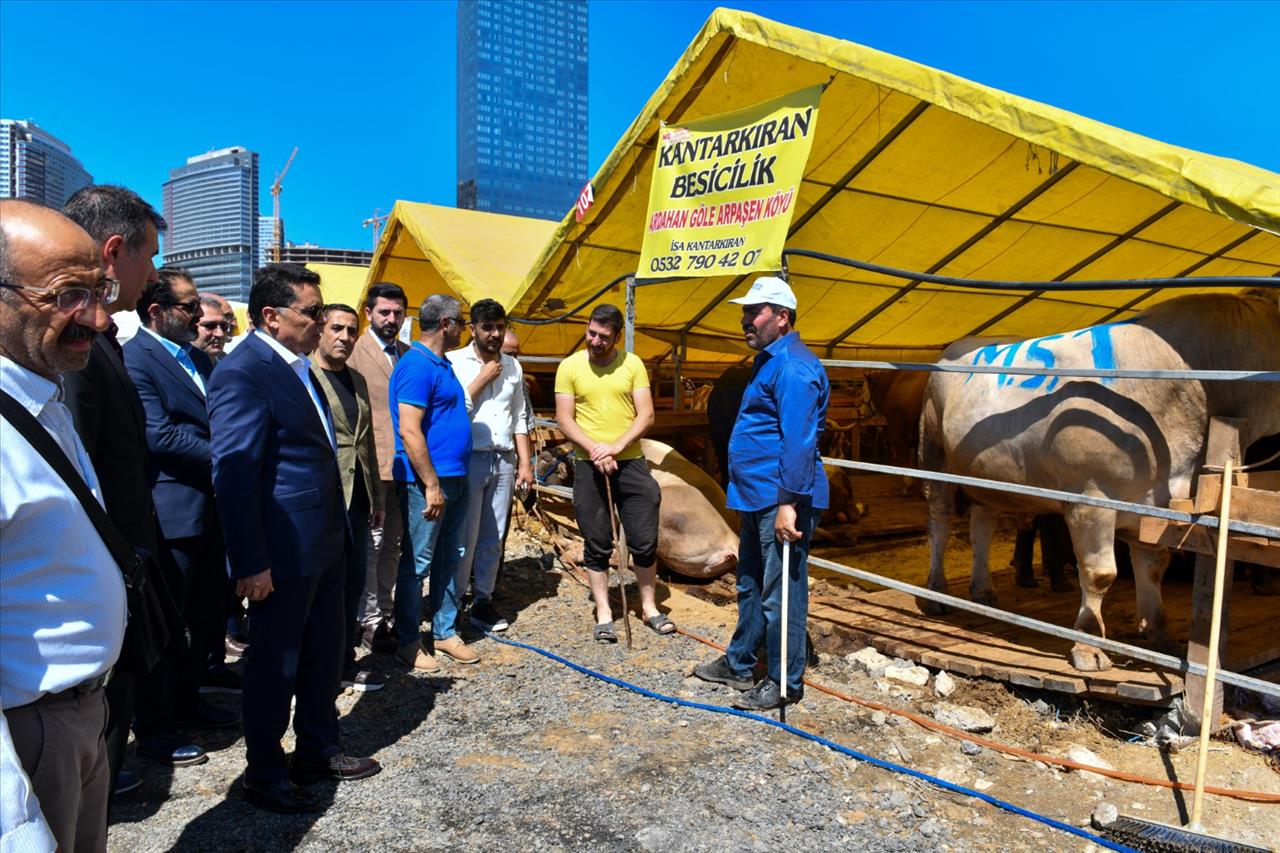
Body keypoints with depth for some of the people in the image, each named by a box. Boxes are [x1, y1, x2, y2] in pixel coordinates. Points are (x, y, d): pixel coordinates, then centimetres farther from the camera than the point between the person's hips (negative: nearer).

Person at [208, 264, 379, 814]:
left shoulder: (296, 365, 12)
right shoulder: (243, 373, -18)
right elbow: (233, 474, -21)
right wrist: (251, 564, -21)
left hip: (324, 542, 9)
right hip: (283, 553, -9)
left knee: (324, 655, 19)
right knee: (275, 664, 7)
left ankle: (317, 751, 36)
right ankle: (263, 774, 26)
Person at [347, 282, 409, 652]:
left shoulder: (409, 354, 13)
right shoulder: (355, 351, -5)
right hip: (371, 464, -6)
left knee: (392, 543, 14)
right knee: (370, 544, -1)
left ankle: (384, 611, 26)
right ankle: (368, 620, 10)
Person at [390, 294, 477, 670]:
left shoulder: (442, 364, 15)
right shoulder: (417, 365, -15)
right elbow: (409, 432, -21)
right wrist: (432, 485, -21)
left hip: (454, 479, 10)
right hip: (427, 482, -10)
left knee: (449, 558, 15)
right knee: (417, 563, 1)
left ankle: (445, 631, 26)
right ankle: (407, 641, 14)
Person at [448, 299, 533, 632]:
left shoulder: (513, 366, 12)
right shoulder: (454, 362, -4)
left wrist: (525, 463, 11)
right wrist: (483, 378, -10)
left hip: (504, 460, 5)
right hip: (469, 459, -5)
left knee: (493, 538, 9)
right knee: (465, 538, -4)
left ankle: (483, 601, 19)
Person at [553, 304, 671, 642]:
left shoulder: (632, 364, 1)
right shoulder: (570, 367, -1)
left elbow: (646, 415, -3)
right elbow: (564, 419, -3)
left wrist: (617, 446, -17)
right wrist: (595, 449, -17)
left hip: (631, 463, 1)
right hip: (588, 466, -1)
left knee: (645, 540, 5)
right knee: (597, 545, 7)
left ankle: (649, 607, 23)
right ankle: (603, 614, 18)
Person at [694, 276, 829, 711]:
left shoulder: (794, 367, -17)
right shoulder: (769, 362, 17)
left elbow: (799, 442, -24)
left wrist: (788, 503, -26)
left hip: (780, 501, -11)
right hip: (757, 497, 11)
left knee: (780, 593, 0)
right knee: (750, 585, 20)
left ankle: (784, 683, 14)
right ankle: (739, 663, 35)